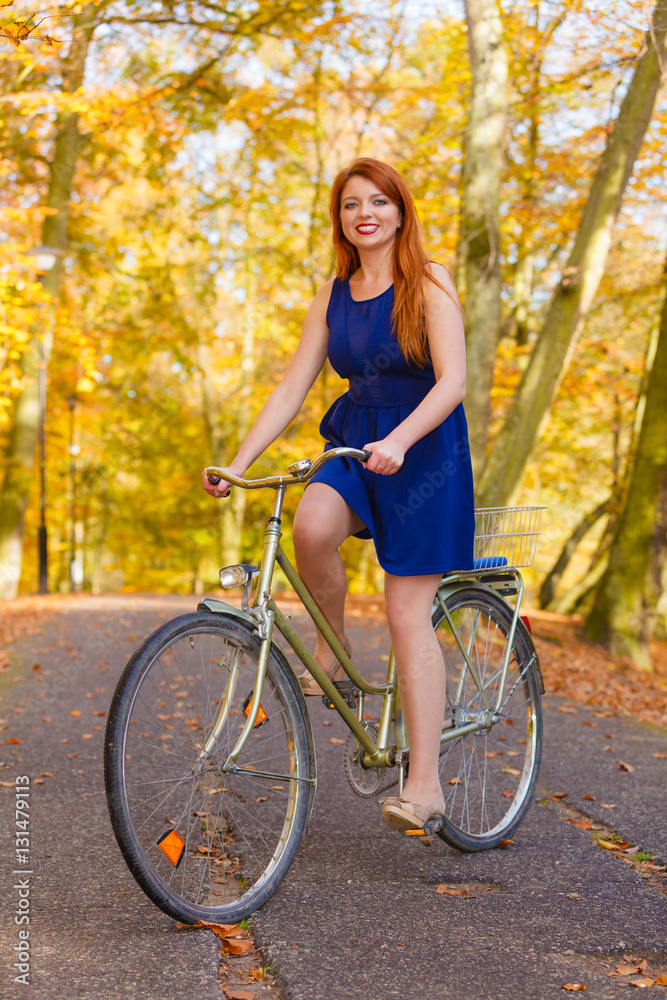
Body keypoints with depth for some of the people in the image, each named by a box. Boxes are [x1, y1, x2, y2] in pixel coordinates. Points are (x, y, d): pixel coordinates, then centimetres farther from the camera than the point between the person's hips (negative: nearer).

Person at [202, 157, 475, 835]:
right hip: (355, 446, 4)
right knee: (312, 525, -31)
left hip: (424, 452, -4)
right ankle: (332, 646, -3)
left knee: (407, 613, -9)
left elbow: (452, 380, -17)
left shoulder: (429, 284, -6)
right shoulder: (333, 296, 9)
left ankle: (424, 781, -3)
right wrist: (238, 462, -5)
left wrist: (398, 441, -35)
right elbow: (292, 387, 6)